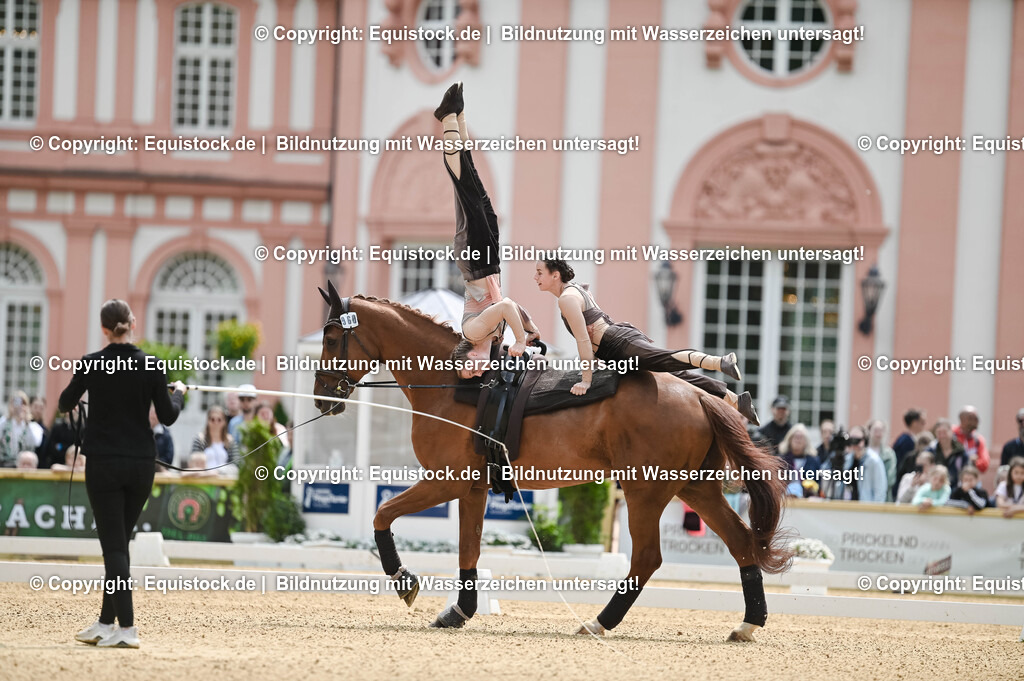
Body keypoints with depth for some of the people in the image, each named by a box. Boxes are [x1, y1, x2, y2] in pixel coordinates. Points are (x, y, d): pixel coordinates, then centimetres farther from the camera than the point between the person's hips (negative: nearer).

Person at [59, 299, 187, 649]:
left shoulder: (91, 365, -8)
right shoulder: (151, 366, -5)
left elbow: (65, 404, 8)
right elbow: (168, 416, 1)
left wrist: (79, 384, 29)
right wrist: (179, 394, 21)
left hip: (103, 463, -3)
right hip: (141, 463, 3)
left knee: (114, 544, -3)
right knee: (119, 542, 14)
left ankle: (127, 628, -13)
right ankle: (105, 623, 20)